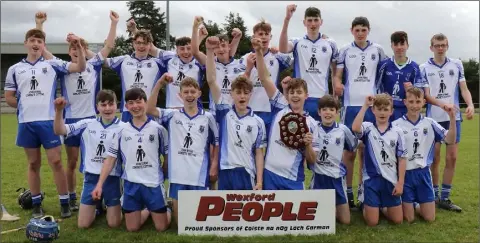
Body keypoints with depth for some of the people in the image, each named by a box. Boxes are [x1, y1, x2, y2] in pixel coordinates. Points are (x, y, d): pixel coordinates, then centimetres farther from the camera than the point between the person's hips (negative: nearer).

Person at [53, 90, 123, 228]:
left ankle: (111, 206, 35)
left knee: (114, 224, 2)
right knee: (83, 224, 6)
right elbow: (59, 131, -3)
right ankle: (97, 206, 36)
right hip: (91, 177, 2)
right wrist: (59, 110, -18)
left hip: (112, 178, -2)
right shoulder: (87, 125, 1)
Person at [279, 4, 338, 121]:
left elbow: (335, 71, 17)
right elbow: (283, 49, -20)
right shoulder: (297, 43, 3)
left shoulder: (330, 44, 8)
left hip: (322, 99, 2)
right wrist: (287, 19, -29)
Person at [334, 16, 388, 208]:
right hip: (350, 105, -1)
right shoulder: (344, 51, 4)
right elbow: (337, 75, 2)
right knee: (349, 149, 2)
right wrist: (337, 84, -20)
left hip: (371, 106, 1)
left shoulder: (377, 50, 8)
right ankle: (348, 190, 10)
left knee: (366, 149, 9)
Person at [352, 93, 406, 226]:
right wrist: (365, 105, -24)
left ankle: (383, 207, 38)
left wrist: (400, 182, -3)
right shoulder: (368, 128, -3)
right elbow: (355, 128, -28)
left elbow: (402, 158, 2)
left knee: (397, 220, 8)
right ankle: (367, 207, 33)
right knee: (372, 222, 0)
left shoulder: (398, 132, 1)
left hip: (391, 180, 2)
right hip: (371, 179, -2)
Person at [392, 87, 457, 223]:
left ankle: (415, 205, 34)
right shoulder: (396, 125, -9)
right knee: (409, 219, 2)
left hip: (423, 173, 3)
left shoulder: (429, 123, 1)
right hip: (404, 173, -3)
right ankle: (406, 205, 34)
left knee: (430, 218, 5)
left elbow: (450, 140, -7)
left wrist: (452, 118, -19)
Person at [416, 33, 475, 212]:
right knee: (434, 158, 4)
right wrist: (443, 105, -24)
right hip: (434, 119, -2)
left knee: (452, 158, 2)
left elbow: (464, 88, 4)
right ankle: (434, 196, 16)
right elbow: (426, 95, -6)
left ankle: (445, 197, 11)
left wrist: (470, 105, -16)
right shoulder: (424, 68, 0)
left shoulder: (457, 65, 7)